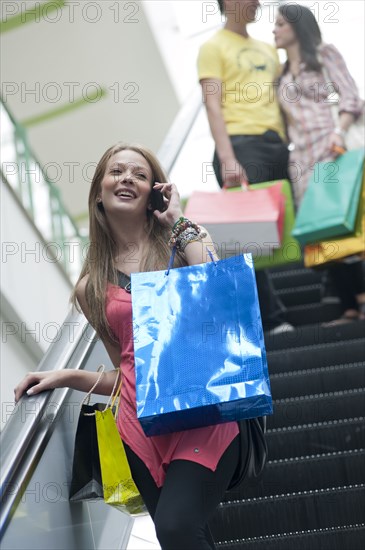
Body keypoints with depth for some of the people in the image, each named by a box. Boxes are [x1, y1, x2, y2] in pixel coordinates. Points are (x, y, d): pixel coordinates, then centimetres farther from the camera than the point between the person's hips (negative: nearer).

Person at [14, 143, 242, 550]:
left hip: (202, 420, -3)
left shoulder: (188, 241, 9)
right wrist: (66, 377, 9)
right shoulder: (91, 288, 15)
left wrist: (177, 222, -5)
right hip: (142, 431, 3)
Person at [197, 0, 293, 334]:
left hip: (278, 144, 6)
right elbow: (213, 105, -6)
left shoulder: (267, 50, 24)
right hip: (241, 143, -6)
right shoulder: (214, 47, 4)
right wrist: (227, 158, -18)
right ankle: (273, 318, -11)